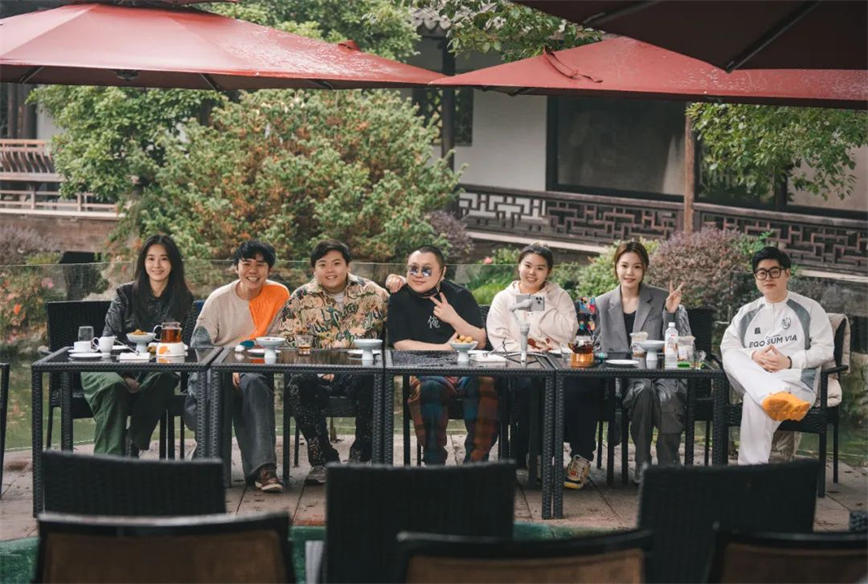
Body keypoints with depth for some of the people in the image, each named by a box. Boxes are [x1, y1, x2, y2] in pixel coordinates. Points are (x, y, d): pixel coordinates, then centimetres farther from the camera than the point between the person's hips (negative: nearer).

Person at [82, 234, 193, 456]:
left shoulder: (183, 300, 10)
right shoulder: (125, 294, 7)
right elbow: (108, 341, 3)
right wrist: (125, 376, -13)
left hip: (156, 372, 1)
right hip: (119, 369, -1)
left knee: (163, 379, -35)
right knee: (113, 386, -35)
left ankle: (133, 448, -28)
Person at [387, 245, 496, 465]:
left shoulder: (461, 296, 11)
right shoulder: (400, 300, 9)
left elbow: (480, 341, 7)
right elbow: (401, 344, -1)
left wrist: (454, 319, -8)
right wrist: (444, 348, -6)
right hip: (424, 372, -1)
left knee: (485, 384, -32)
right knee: (429, 389, -37)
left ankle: (476, 462, -27)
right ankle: (434, 462, -31)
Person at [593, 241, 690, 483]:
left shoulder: (661, 300, 9)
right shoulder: (603, 304, 16)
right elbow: (598, 348, 22)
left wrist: (672, 312, -8)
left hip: (660, 371, -1)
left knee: (668, 395, -37)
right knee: (643, 390, -36)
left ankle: (669, 463, -23)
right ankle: (642, 462, -25)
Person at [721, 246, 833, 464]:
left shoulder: (809, 308, 15)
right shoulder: (747, 313, 25)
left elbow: (825, 349, 5)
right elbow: (727, 346, 12)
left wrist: (789, 362, -10)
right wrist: (753, 356, -9)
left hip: (796, 379, -4)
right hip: (752, 380, 4)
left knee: (754, 401, -36)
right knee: (732, 358, -31)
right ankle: (776, 395, -57)